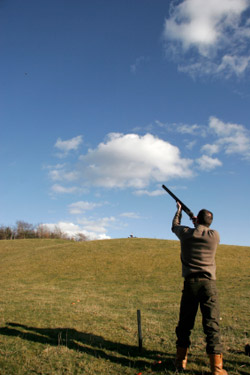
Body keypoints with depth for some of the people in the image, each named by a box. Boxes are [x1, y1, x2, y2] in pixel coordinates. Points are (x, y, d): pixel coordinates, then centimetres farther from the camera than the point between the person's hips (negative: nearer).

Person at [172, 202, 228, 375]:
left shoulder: (186, 233, 0)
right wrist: (200, 224, 32)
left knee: (185, 323, 12)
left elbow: (174, 226, 23)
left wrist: (179, 210, 37)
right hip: (208, 283, -1)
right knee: (212, 324, 1)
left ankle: (181, 361, 22)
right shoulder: (215, 235, -3)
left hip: (190, 283, 1)